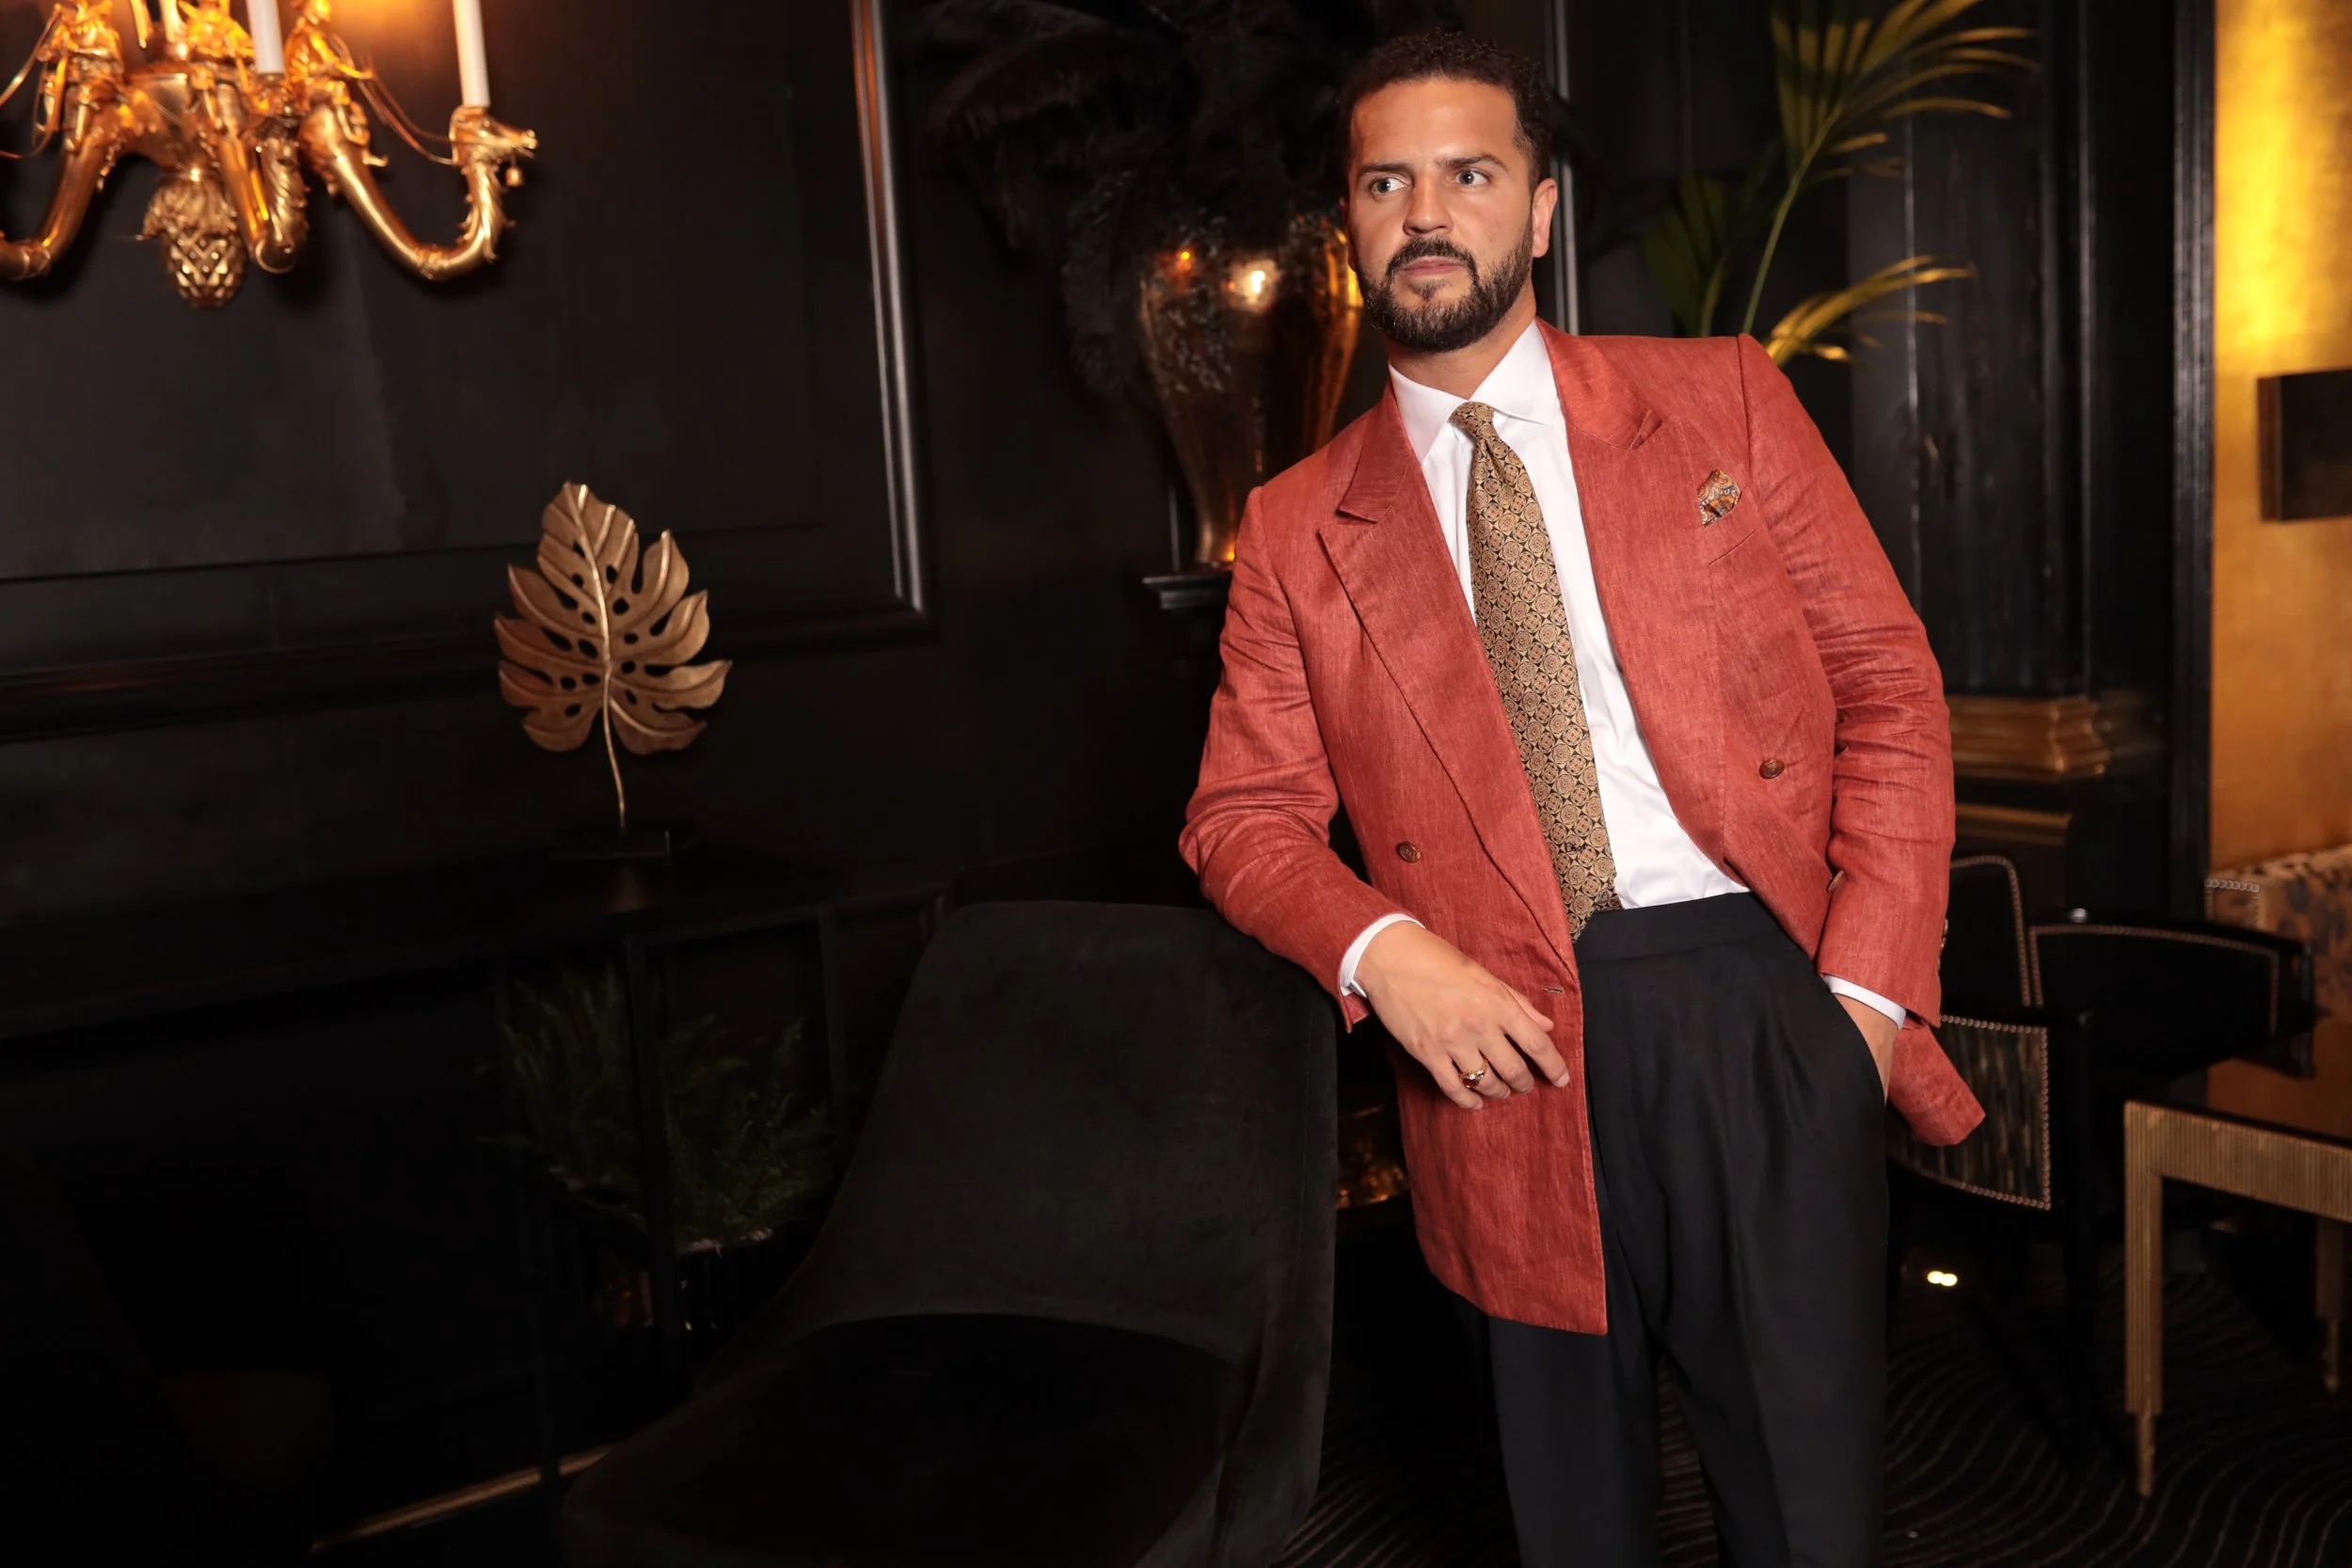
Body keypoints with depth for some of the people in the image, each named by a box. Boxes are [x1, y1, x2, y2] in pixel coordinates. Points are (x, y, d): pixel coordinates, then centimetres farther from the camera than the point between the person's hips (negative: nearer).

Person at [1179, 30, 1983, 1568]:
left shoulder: (1723, 399, 5)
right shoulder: (1300, 531, 6)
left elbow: (1892, 686, 3)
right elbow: (1243, 817, 6)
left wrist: (1871, 983, -6)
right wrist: (1378, 949, -13)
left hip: (1759, 1001, 0)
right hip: (1511, 1047, 1)